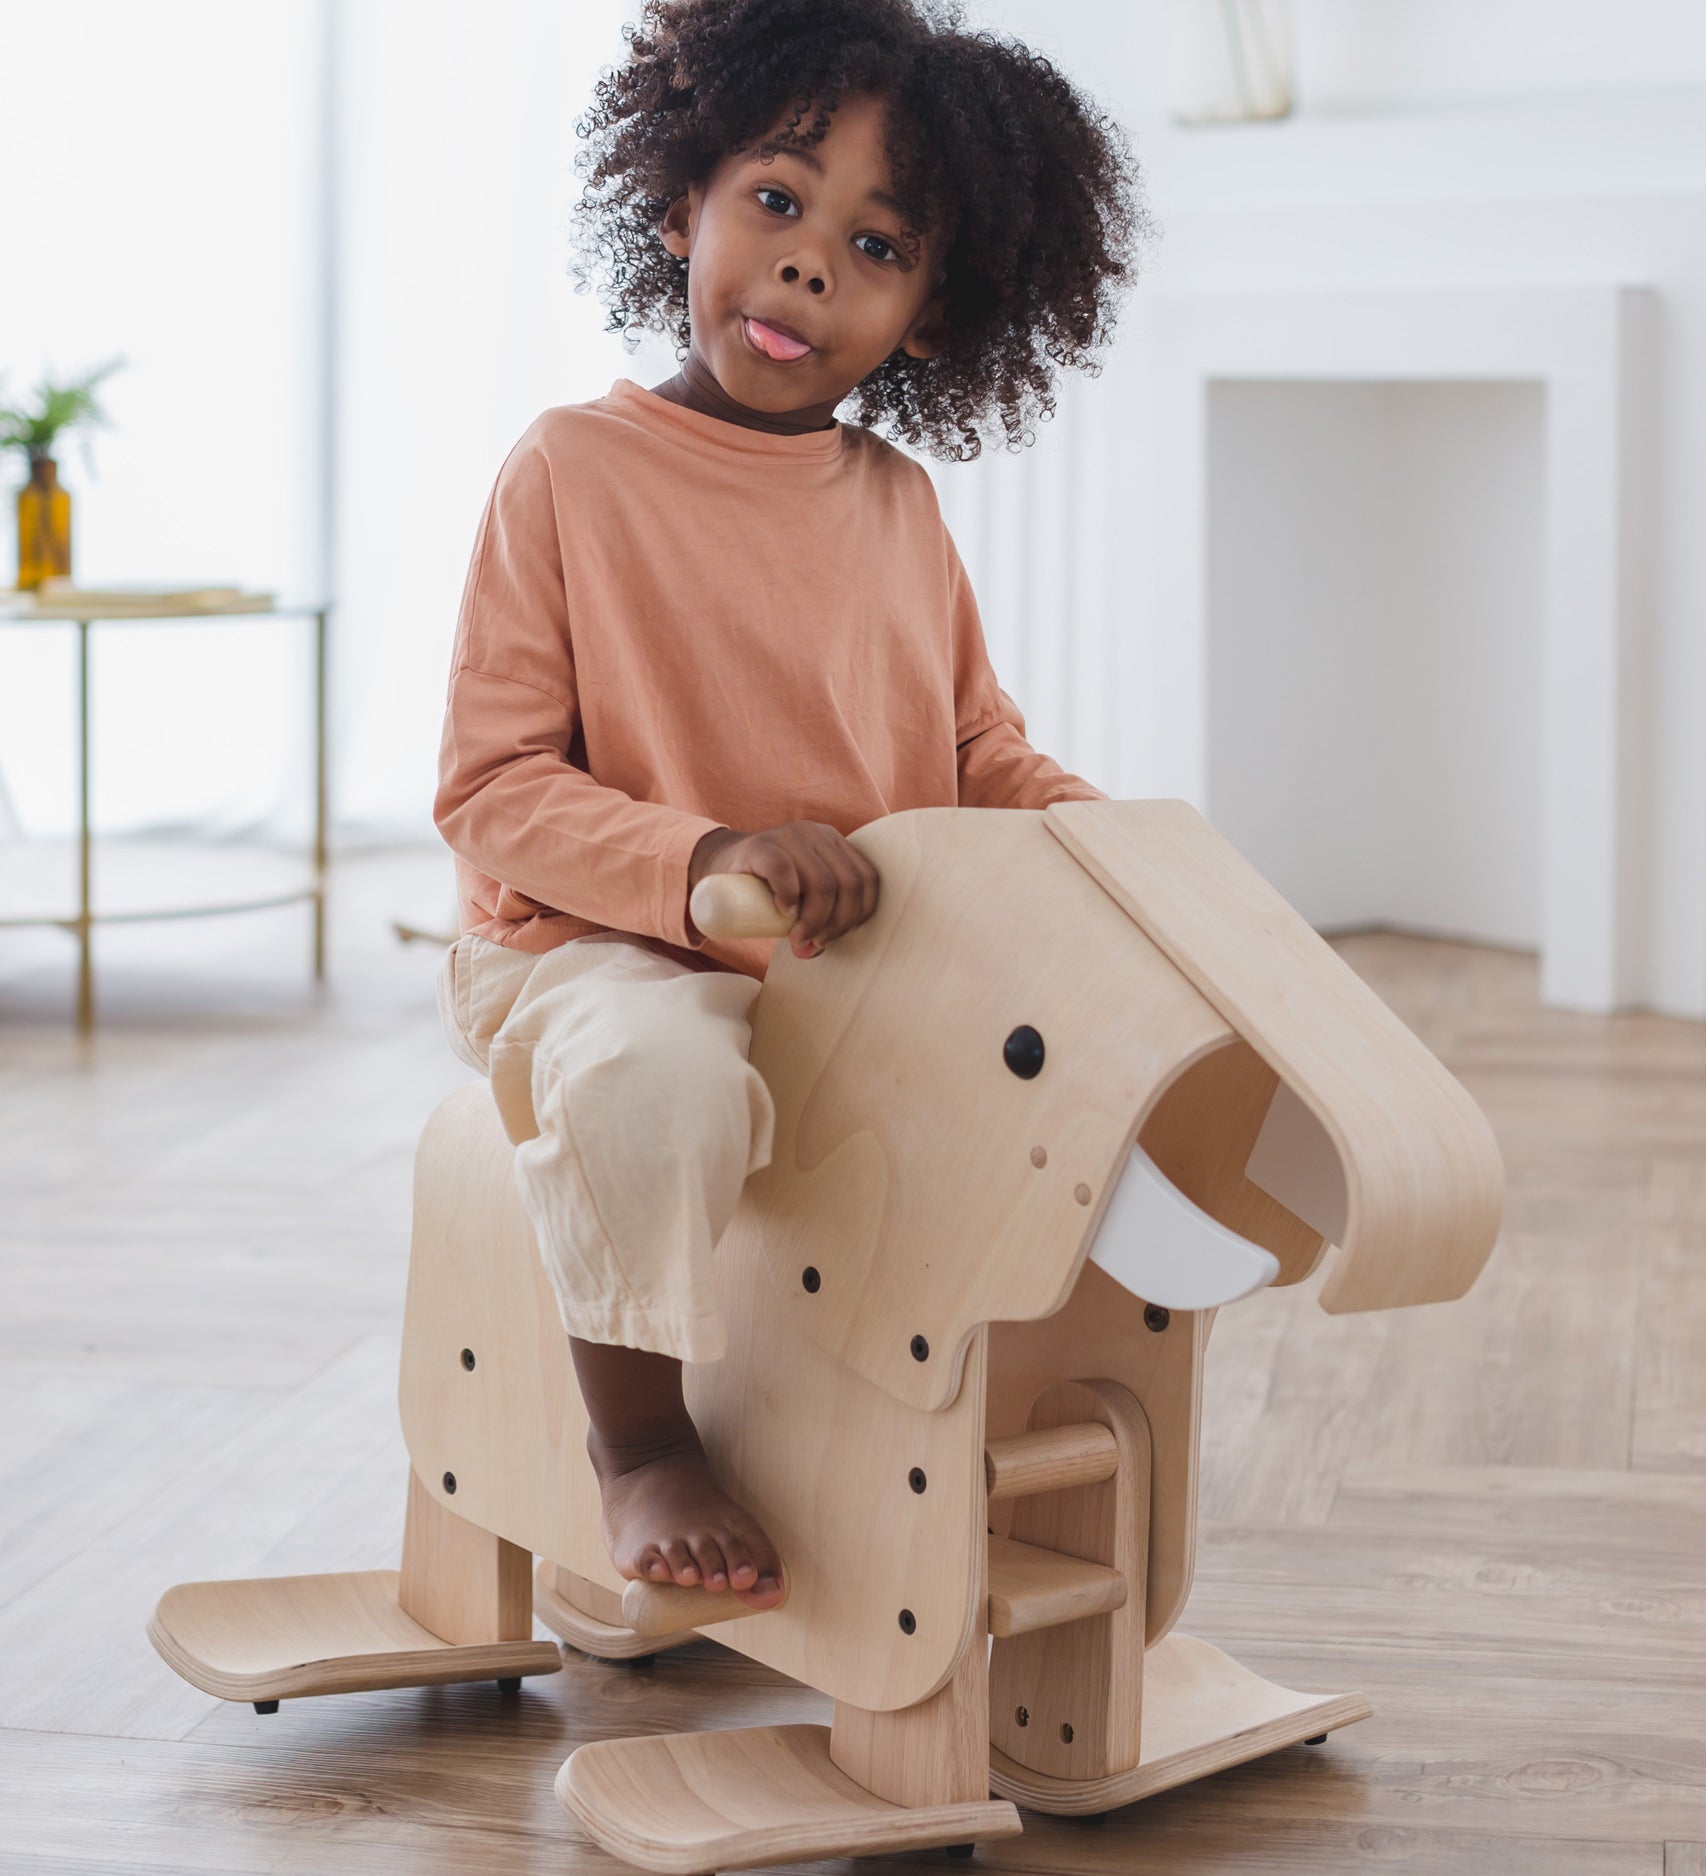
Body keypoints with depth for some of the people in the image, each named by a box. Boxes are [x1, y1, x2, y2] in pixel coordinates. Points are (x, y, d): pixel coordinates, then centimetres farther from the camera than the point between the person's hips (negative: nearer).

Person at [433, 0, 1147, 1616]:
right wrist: (707, 861, -28)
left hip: (869, 978, 6)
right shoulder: (574, 470, -7)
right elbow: (492, 788, -11)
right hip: (592, 954, -5)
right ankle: (638, 1441, -12)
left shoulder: (898, 506, 10)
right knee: (661, 1075, -38)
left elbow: (981, 755, 18)